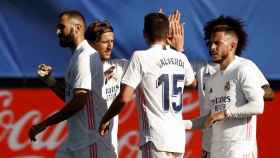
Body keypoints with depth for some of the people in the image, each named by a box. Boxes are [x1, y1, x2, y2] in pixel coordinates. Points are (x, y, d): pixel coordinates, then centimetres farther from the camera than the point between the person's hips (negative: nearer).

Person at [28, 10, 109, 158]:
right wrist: (48, 79, 8)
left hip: (89, 138, -10)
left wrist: (44, 124, -17)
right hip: (74, 138, 10)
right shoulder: (77, 56, 18)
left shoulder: (85, 57, -14)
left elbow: (79, 101, -22)